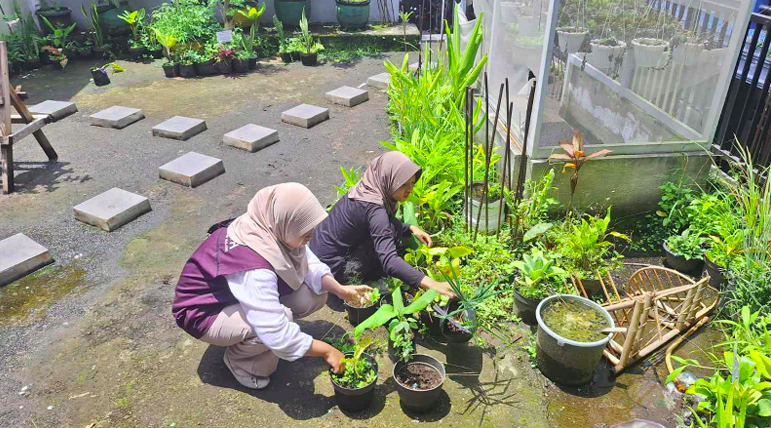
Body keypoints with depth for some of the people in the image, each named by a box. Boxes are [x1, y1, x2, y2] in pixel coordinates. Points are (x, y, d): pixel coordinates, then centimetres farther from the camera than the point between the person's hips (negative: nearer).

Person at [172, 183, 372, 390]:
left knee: (315, 293, -7)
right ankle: (239, 359, -2)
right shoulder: (252, 268, -39)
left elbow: (308, 263, -1)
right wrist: (326, 350, -26)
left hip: (243, 294, 8)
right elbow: (277, 335, -38)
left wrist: (339, 289, -16)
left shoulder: (273, 228, -18)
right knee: (282, 318, -33)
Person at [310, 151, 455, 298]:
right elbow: (389, 261, -38)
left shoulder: (366, 189, -3)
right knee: (393, 230, -16)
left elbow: (383, 224, 16)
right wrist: (431, 284, -45)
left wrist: (411, 228, 0)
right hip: (330, 269, -9)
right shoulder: (373, 208, -29)